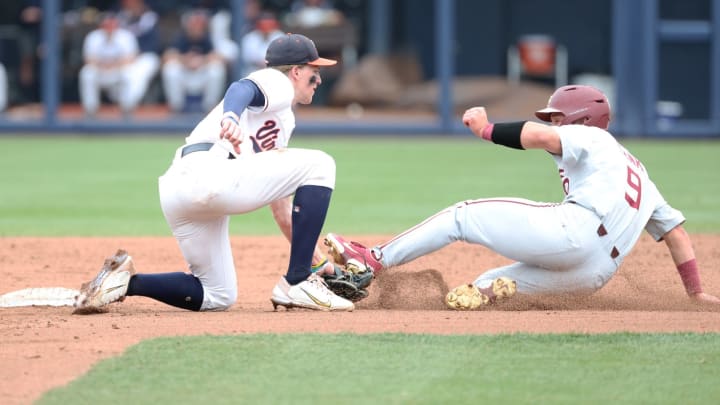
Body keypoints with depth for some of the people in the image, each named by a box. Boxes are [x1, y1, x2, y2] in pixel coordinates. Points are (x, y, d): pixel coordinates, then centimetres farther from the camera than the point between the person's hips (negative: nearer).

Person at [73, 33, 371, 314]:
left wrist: (317, 260, 37)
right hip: (207, 173, -10)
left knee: (216, 297, 17)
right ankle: (297, 284, -9)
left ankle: (125, 281, 5)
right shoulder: (277, 82, 10)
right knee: (319, 165, -7)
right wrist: (230, 117, -39)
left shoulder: (283, 122, 37)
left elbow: (281, 204, 38)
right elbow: (242, 89, -15)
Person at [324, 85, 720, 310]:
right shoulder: (638, 171, 36)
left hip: (573, 230, -7)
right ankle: (492, 287, -18)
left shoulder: (587, 138, 14)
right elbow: (674, 228, 31)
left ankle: (375, 259, 6)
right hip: (595, 274, 7)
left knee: (463, 215, 5)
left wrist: (487, 129, -1)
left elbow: (539, 136, -10)